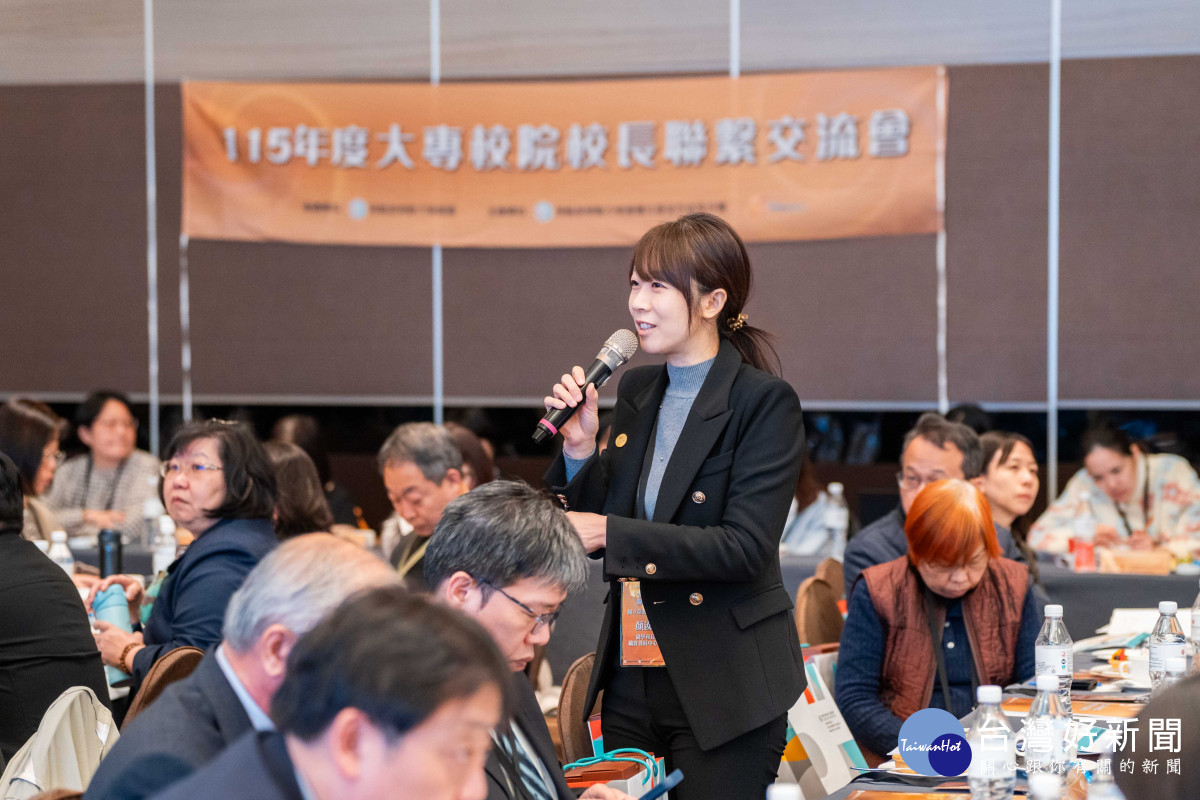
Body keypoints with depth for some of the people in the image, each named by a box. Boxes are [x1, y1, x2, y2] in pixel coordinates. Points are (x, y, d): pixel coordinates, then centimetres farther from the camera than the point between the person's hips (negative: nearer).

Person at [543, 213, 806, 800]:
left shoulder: (765, 403, -12)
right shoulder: (636, 390, 9)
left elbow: (745, 547, -21)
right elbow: (594, 522, 13)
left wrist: (610, 533, -23)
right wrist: (579, 448, -4)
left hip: (723, 688, -6)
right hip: (632, 680, 6)